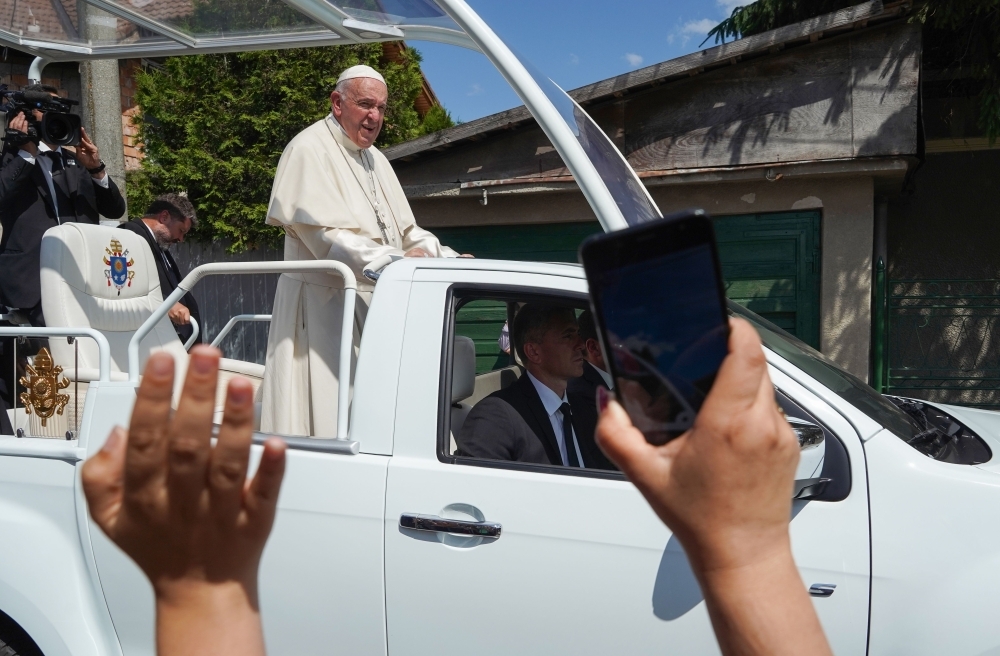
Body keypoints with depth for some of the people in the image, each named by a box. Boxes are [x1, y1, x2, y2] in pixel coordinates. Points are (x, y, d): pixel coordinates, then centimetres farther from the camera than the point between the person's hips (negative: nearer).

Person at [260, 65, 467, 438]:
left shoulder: (375, 159, 18)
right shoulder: (310, 150, -7)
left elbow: (405, 231, 18)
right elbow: (323, 233, -20)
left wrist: (450, 260, 1)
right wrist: (392, 261, -31)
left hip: (375, 307, 8)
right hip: (325, 306, -8)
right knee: (327, 416, -7)